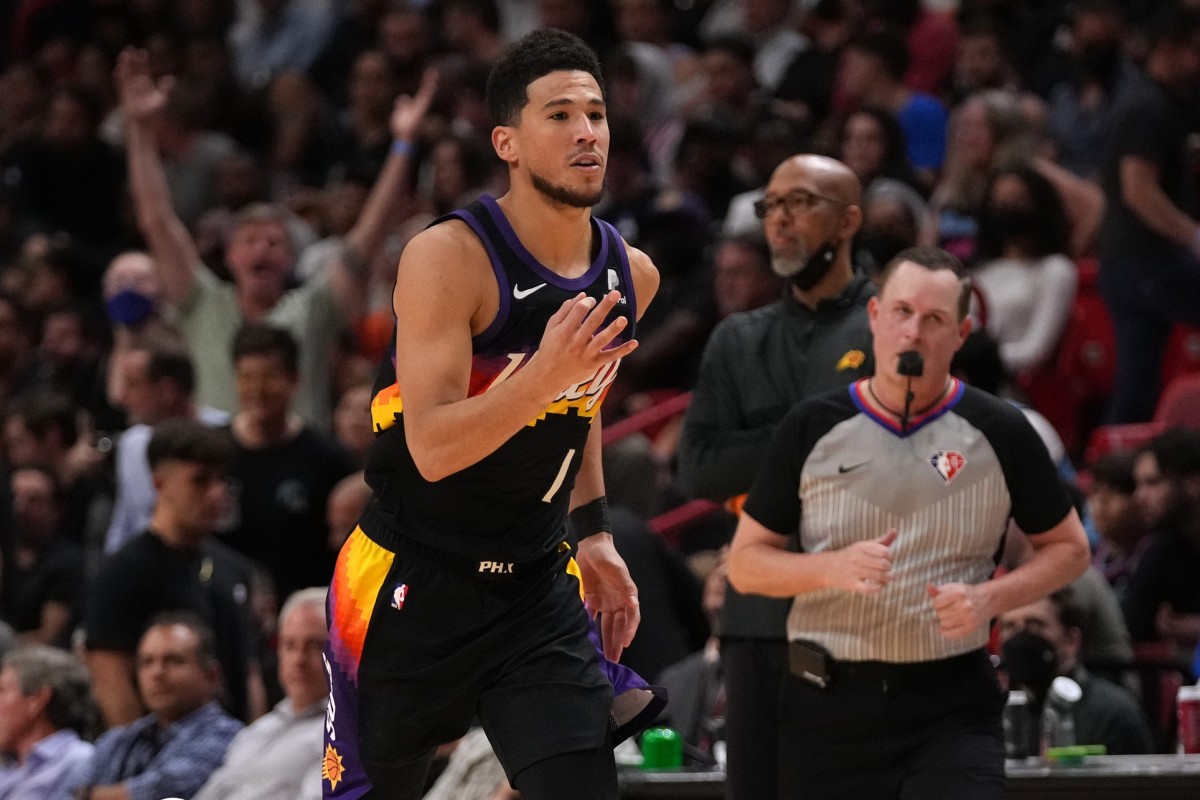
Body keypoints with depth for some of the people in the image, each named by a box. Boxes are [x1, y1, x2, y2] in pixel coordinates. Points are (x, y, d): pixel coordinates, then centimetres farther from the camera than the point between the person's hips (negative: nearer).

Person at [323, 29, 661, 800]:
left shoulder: (632, 277, 1)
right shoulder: (448, 258, -19)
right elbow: (433, 448, -27)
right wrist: (544, 376, -40)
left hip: (538, 590, 5)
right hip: (412, 585, -5)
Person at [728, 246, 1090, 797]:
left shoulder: (999, 433, 1)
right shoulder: (813, 427, 3)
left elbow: (1068, 548, 10)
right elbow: (745, 564, 6)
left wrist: (989, 598, -9)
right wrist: (834, 568, -14)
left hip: (952, 708, -2)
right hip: (828, 707, 2)